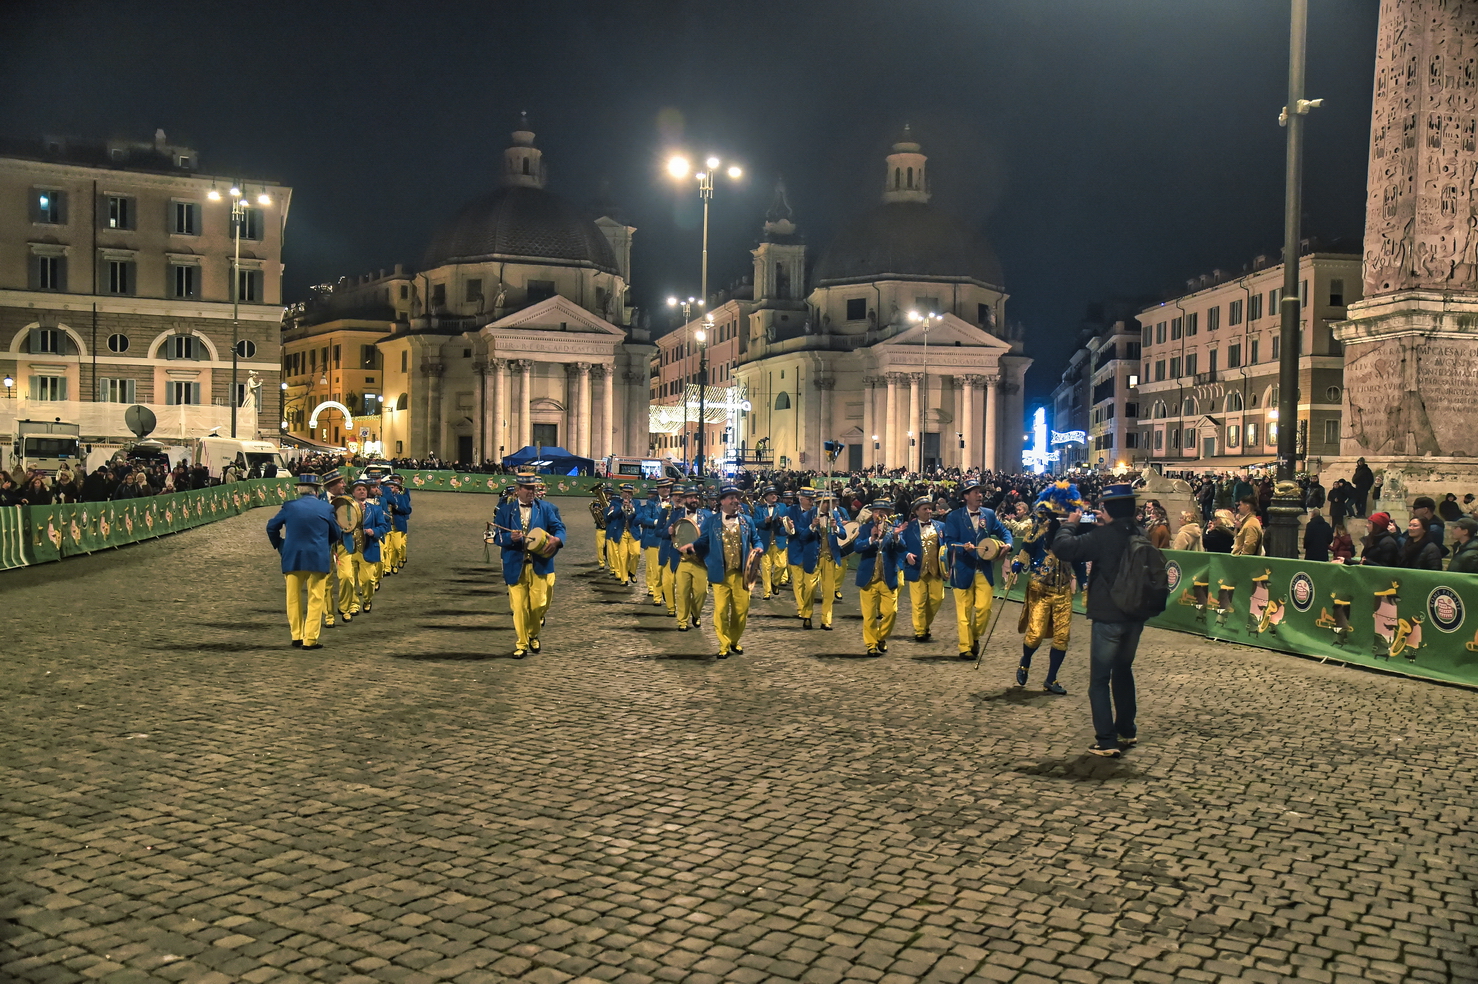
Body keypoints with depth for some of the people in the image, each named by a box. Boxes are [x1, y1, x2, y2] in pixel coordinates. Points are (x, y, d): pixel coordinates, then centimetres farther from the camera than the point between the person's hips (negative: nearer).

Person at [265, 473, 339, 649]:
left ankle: (296, 636, 18)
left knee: (293, 598, 15)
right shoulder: (325, 508, -2)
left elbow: (272, 527, 5)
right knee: (316, 599, 4)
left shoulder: (289, 506, 0)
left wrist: (280, 546, 19)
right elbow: (336, 534, 7)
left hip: (292, 558, 1)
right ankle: (310, 639, 2)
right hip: (318, 559, -1)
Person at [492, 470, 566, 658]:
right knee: (519, 607, 0)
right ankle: (521, 644, 14)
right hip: (515, 566, 0)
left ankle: (533, 634, 30)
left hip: (540, 565, 1)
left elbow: (559, 527, -1)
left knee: (539, 604, 2)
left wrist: (557, 539, -25)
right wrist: (510, 538, -22)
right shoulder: (505, 510, 5)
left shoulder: (546, 508, 7)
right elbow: (497, 537, 0)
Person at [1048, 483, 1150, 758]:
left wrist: (1070, 524, -5)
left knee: (1099, 680, 1)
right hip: (1135, 615, 7)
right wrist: (1083, 526, 9)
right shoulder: (1140, 535, 5)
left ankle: (1106, 742, -3)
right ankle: (1127, 731, 33)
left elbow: (1063, 548, -23)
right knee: (1123, 671, 24)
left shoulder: (1105, 536, -18)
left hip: (1109, 617, -7)